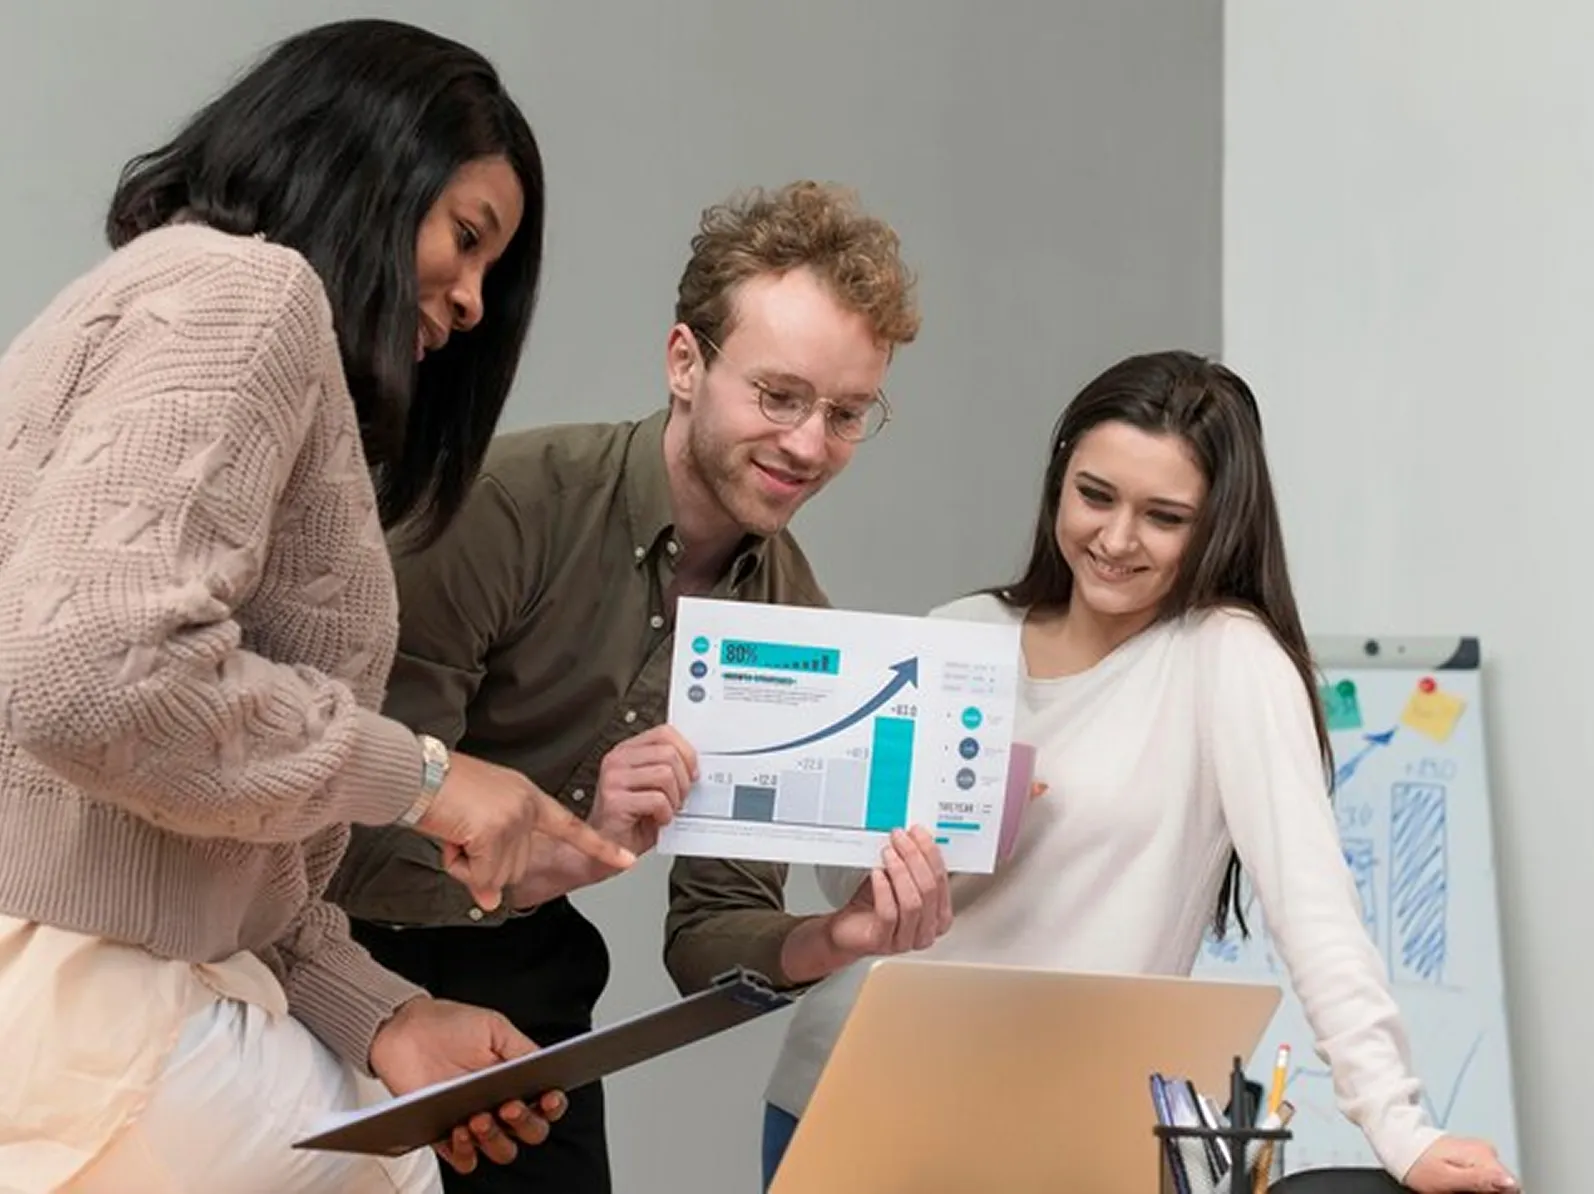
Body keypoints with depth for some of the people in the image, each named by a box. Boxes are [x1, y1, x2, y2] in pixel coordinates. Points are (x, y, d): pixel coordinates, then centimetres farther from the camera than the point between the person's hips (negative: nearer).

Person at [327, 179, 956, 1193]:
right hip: (350, 968, -5)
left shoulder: (792, 618, -4)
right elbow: (346, 840, -25)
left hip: (526, 987, 5)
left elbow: (709, 930, -2)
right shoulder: (504, 509, -23)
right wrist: (572, 851, -38)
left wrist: (829, 943, -22)